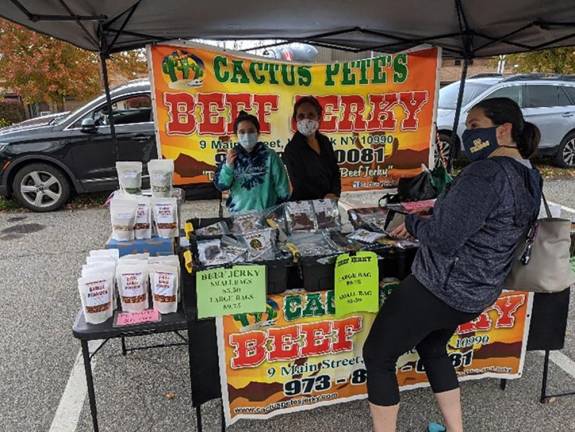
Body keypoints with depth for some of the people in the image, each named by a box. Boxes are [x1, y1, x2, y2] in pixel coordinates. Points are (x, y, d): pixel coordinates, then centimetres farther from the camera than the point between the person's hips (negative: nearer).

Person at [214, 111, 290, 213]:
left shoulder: (269, 155, -9)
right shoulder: (232, 156, 0)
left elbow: (282, 188, -3)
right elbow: (220, 186, -1)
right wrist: (228, 166, -14)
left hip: (267, 213, -2)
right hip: (238, 214, 2)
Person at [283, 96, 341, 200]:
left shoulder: (324, 141, 5)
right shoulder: (292, 149, -12)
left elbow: (335, 171, 9)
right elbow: (300, 185, -12)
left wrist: (334, 194, -6)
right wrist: (324, 199, -12)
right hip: (304, 204, -4)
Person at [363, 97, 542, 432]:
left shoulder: (486, 173, -23)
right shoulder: (530, 179, 7)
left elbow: (444, 238, -27)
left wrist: (413, 222, -8)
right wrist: (426, 221, 7)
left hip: (440, 287, -9)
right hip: (477, 293, 10)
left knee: (377, 356, 7)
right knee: (432, 347, 33)